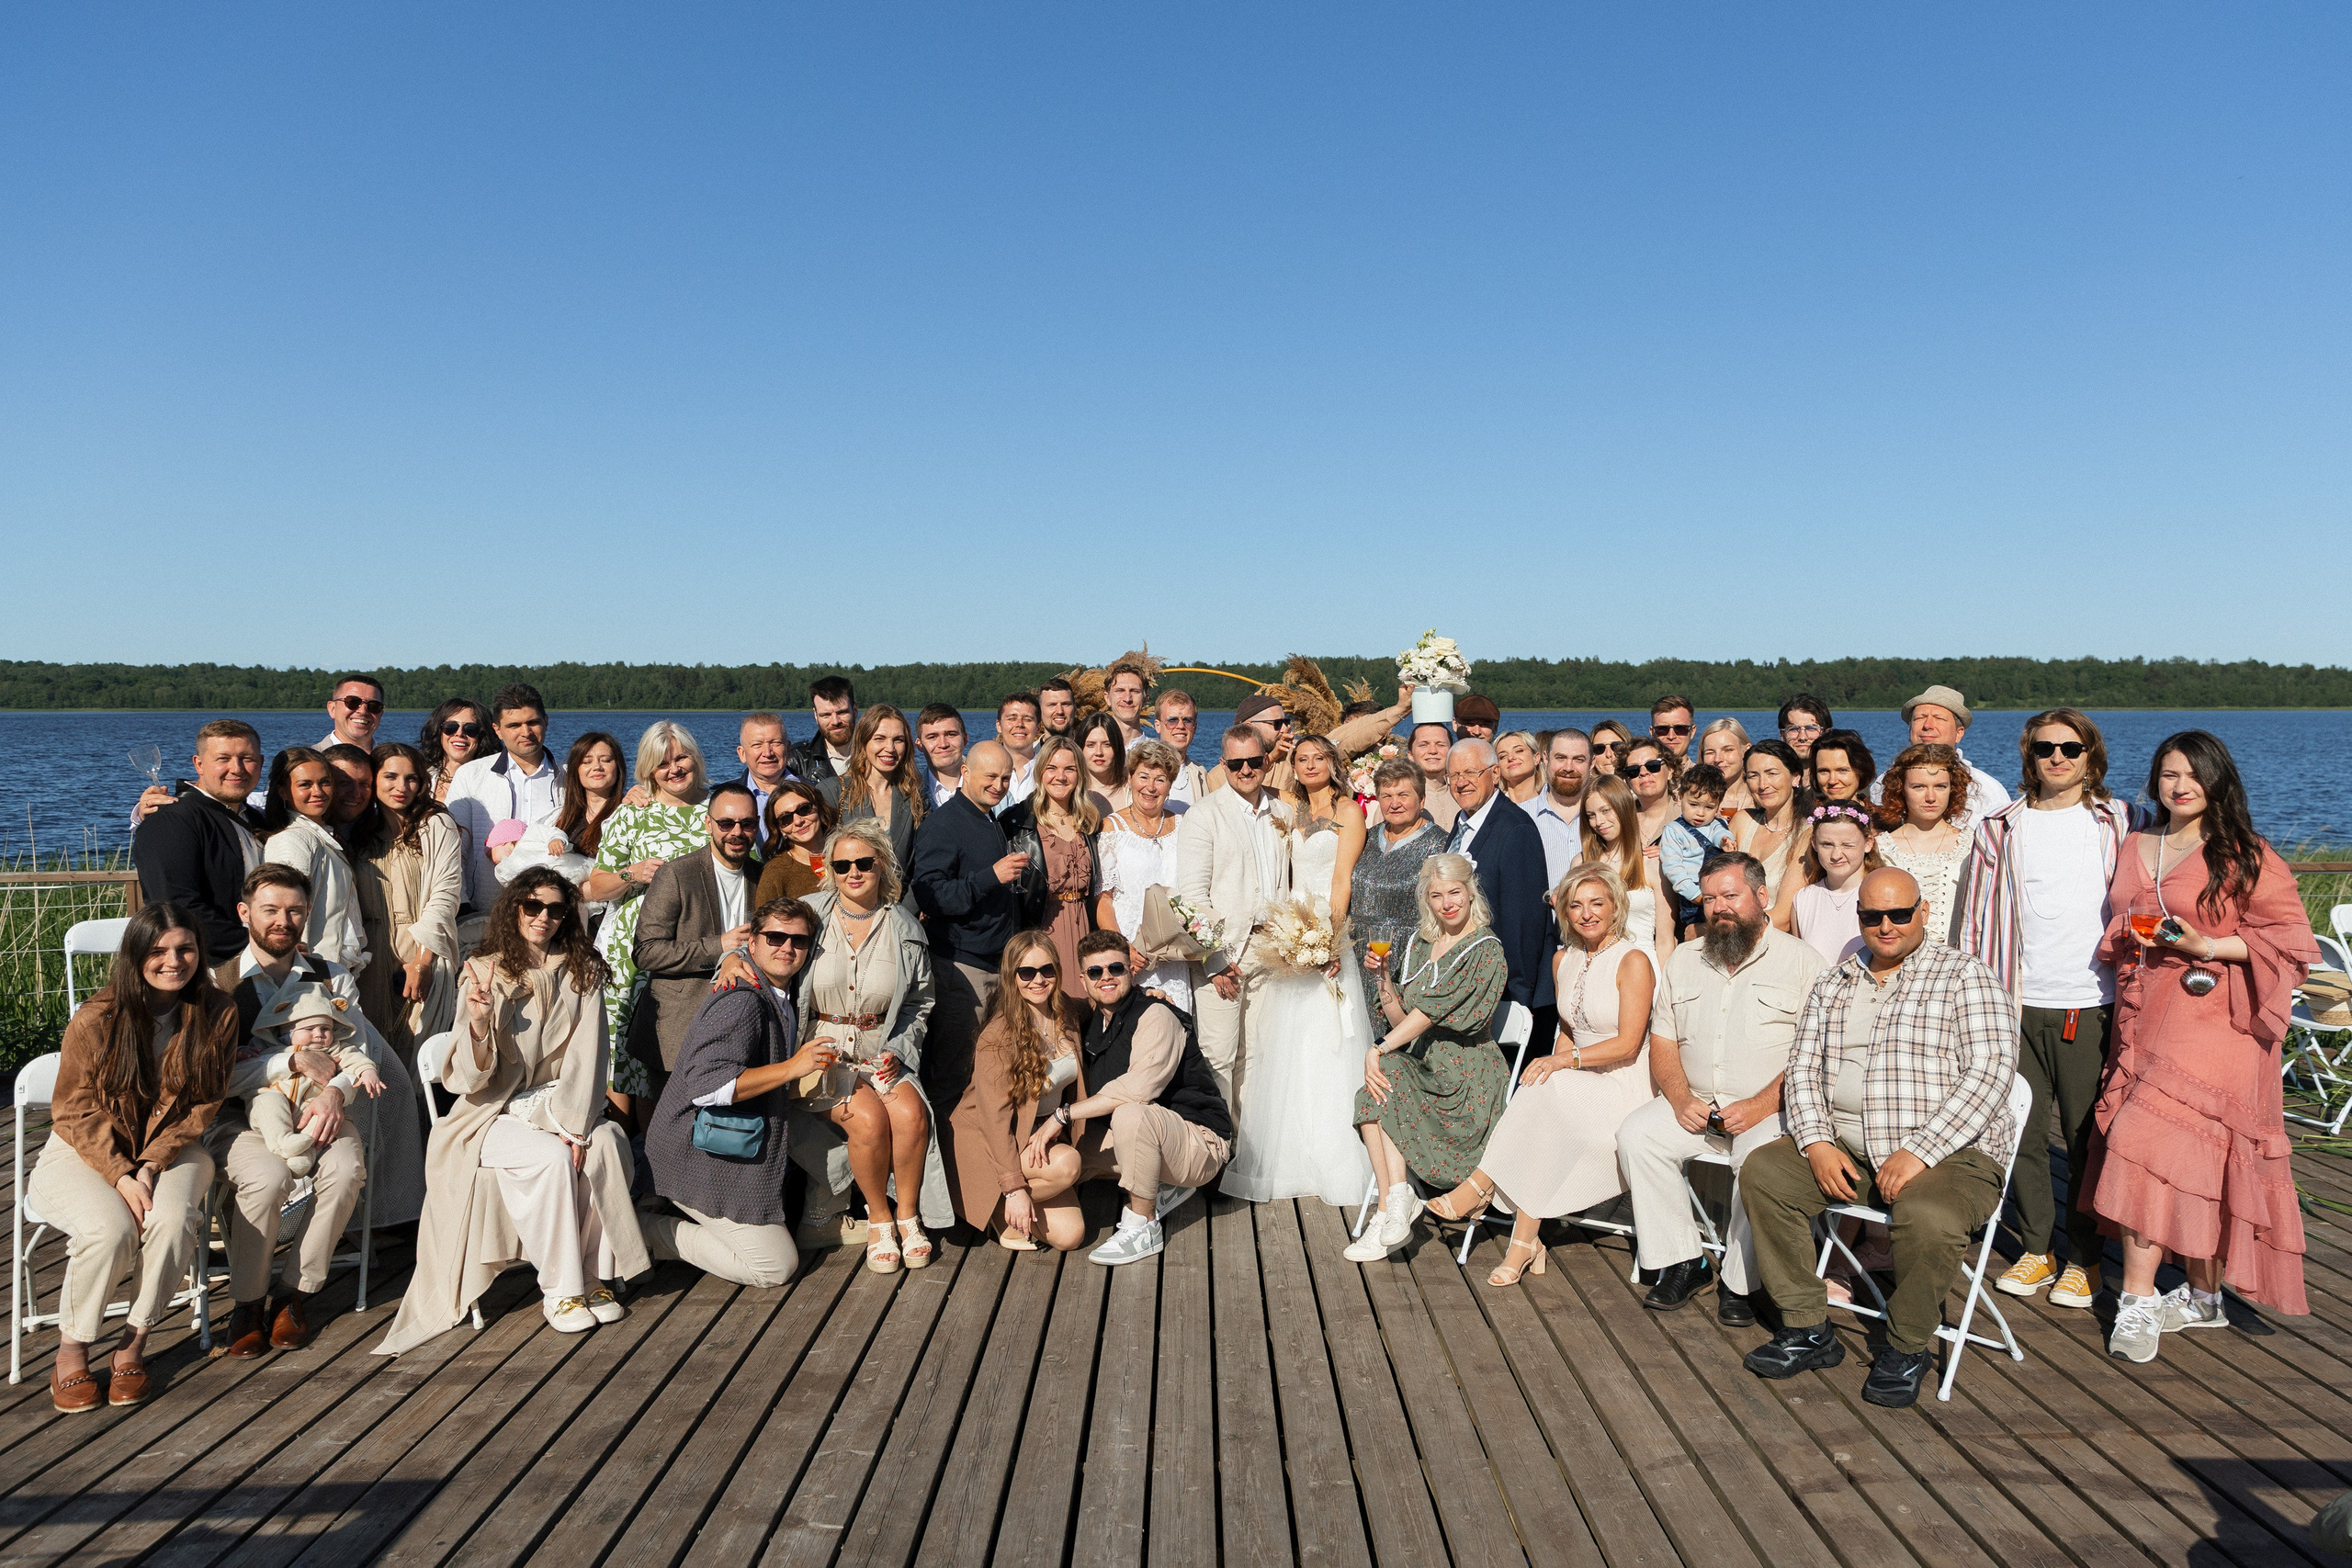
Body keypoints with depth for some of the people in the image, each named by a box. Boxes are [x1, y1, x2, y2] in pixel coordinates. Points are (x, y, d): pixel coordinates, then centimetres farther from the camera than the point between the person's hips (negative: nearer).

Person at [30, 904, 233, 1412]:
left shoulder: (217, 1015, -8)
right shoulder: (95, 1019, -14)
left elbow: (203, 1104, -3)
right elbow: (76, 1111, -8)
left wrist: (151, 1164, -17)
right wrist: (120, 1176, -19)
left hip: (170, 1148, 2)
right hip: (85, 1150, -2)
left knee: (172, 1219, -30)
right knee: (111, 1229, -30)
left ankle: (134, 1344, -9)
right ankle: (72, 1348, -4)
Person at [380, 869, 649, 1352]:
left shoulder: (583, 973, 4)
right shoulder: (485, 972, -5)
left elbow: (588, 1057, -4)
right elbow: (473, 1080, -12)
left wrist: (573, 1126, -18)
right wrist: (478, 1021, -32)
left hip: (560, 1106, 3)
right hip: (496, 1114, -3)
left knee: (606, 1142, -28)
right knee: (553, 1157, -31)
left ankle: (597, 1278, -14)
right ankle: (560, 1290, -16)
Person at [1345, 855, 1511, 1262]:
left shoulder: (1487, 952, -8)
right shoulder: (1417, 945, 13)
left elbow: (1431, 1013, -17)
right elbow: (1400, 1021, 13)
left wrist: (1379, 1049, -21)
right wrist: (1385, 976, -2)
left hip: (1466, 1078, -5)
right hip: (1418, 1066, 5)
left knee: (1380, 1088, -27)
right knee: (1379, 1089, -26)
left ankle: (1394, 1204, -22)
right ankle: (1397, 1205, -24)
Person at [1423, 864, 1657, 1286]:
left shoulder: (1633, 961, -9)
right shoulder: (1564, 960, 12)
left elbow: (1628, 1044, -15)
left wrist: (1566, 1060, -25)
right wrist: (1554, 1062, -2)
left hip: (1625, 1088, -5)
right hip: (1576, 1088, 5)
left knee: (1547, 1091, -32)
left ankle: (1479, 1186, -20)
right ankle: (1525, 1242, -26)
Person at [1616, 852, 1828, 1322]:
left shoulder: (1803, 962, -1)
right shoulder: (1684, 959, 15)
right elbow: (1662, 1041, 14)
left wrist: (1760, 1106, -19)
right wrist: (1681, 1099, -5)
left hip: (1773, 1110, -5)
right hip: (1697, 1104, 5)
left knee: (1760, 1155, -34)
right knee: (1637, 1133, -19)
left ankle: (1740, 1282, -15)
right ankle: (1682, 1263, -10)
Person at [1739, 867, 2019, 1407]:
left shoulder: (1964, 976, -3)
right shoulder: (1833, 983, 15)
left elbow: (1990, 1072, -14)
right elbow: (1803, 1068, 13)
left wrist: (1917, 1153, -21)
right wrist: (1817, 1144, -7)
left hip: (1951, 1153, -6)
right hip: (1843, 1146, 6)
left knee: (1927, 1219, -35)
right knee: (1762, 1173, -13)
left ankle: (1908, 1347, -6)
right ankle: (1807, 1330, -3)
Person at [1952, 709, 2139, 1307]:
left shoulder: (2117, 824, 5)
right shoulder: (2000, 829, 8)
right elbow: (1978, 917, 9)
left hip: (2091, 1003, -1)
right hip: (2017, 1003, 2)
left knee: (2086, 1138, 4)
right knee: (2022, 1132, 6)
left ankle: (2084, 1258, 18)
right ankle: (2035, 1249, 21)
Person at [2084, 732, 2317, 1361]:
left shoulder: (2245, 855, -2)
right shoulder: (2134, 848, 15)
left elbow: (2290, 936, -5)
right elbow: (2115, 932, 27)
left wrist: (2208, 946, -15)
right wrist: (2131, 938, 7)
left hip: (2210, 1021, -6)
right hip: (2143, 1020, 6)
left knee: (2152, 1144, -14)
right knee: (2189, 1159, 8)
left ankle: (2137, 1302, -8)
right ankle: (2203, 1298, 19)